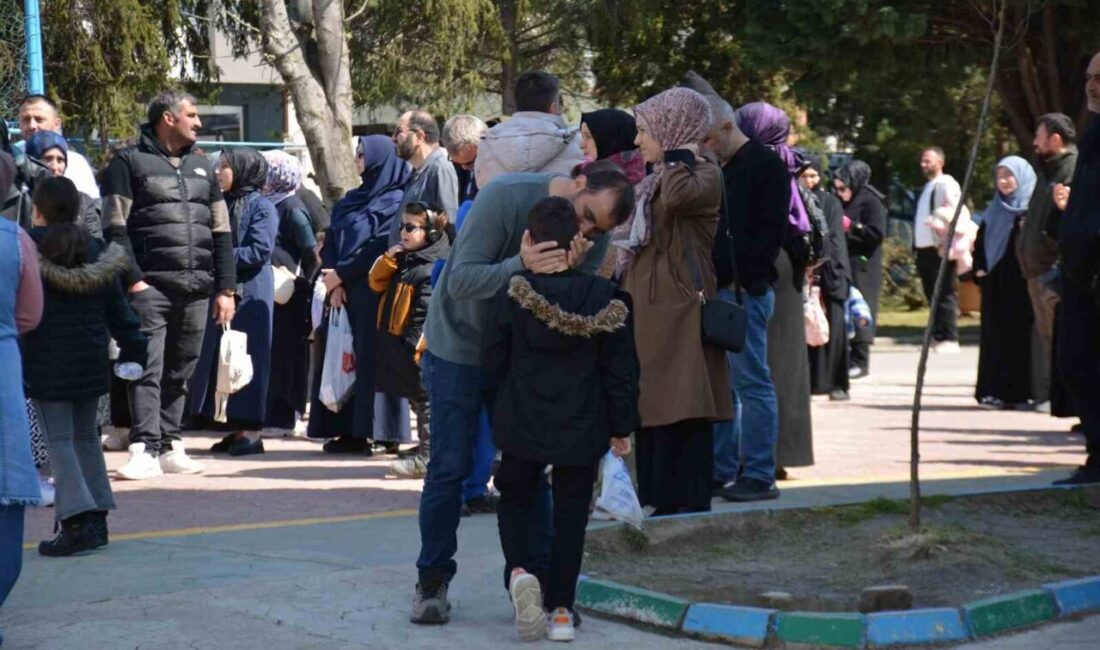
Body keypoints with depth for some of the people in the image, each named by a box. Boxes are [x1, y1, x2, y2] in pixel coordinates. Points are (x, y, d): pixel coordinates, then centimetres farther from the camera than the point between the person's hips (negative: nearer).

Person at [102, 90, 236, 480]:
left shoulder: (202, 168, 20)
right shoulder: (130, 163, 4)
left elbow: (222, 232, 18)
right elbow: (115, 228, -4)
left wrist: (225, 288, 10)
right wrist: (133, 279, -13)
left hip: (197, 288, 5)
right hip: (151, 285, -5)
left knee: (180, 372, 8)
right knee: (147, 368, -12)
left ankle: (169, 446, 15)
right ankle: (144, 449, -14)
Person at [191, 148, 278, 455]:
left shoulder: (261, 207, -6)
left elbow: (260, 251, -14)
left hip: (250, 294, -7)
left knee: (246, 358, -4)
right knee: (221, 359, 6)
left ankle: (251, 431, 0)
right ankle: (236, 428, 12)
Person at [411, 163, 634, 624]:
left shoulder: (595, 235, -9)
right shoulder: (505, 196, -26)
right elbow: (460, 280, -30)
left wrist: (571, 272, -35)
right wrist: (521, 265, -47)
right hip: (459, 345, -4)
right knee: (449, 468, -2)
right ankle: (432, 580, 10)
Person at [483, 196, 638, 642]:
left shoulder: (511, 297, -8)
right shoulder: (603, 298, -9)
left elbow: (493, 363, 1)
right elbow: (620, 369, -4)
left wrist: (501, 412, 18)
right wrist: (621, 426, 7)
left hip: (522, 426, 0)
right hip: (582, 430, 0)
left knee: (515, 502, 18)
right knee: (570, 514, 13)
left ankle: (520, 570, -10)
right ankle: (561, 609, 11)